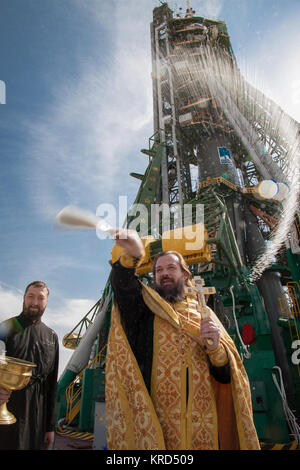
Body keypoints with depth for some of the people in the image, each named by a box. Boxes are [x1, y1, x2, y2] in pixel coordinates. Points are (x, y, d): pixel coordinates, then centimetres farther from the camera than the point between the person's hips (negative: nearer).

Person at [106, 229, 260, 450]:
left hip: (202, 425, 2)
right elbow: (123, 285, -18)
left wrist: (214, 348, -16)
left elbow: (226, 376, 4)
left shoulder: (203, 314, 10)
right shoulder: (147, 307, 5)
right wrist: (133, 256, -37)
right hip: (156, 423, -1)